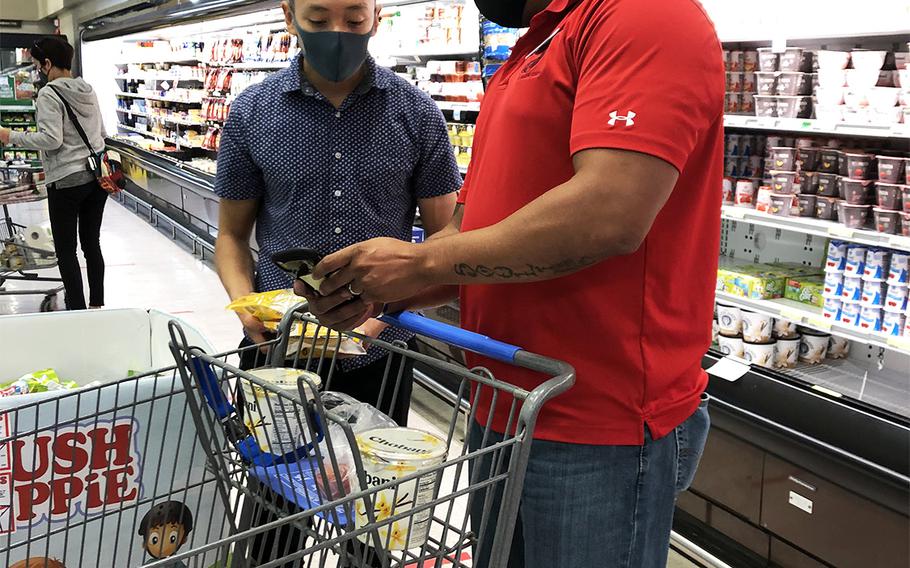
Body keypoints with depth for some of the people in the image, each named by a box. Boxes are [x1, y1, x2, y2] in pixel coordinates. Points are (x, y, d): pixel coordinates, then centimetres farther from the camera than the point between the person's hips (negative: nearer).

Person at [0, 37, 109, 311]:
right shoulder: (87, 90, 10)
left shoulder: (49, 94, -11)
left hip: (66, 181, -7)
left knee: (65, 250, 2)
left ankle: (77, 312, 4)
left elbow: (51, 139, -18)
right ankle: (97, 305, 20)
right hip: (98, 176, 7)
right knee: (92, 243, 14)